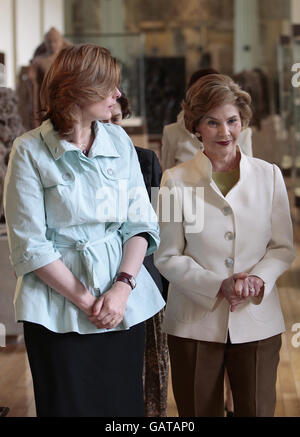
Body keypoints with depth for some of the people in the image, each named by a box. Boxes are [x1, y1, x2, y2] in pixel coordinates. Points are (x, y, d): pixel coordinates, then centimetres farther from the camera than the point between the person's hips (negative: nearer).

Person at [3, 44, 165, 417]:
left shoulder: (119, 141, 7)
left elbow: (141, 224, 4)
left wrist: (122, 287, -11)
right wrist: (84, 299, -12)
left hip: (124, 304, 4)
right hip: (58, 310, -4)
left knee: (124, 405, 10)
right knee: (68, 405, 5)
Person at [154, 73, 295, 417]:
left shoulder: (269, 176, 3)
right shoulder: (175, 180, -4)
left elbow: (283, 247, 5)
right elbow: (167, 257, -4)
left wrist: (258, 279, -15)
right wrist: (218, 286, -17)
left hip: (257, 323, 2)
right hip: (195, 324, -1)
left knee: (257, 410, 9)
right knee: (200, 412, 11)